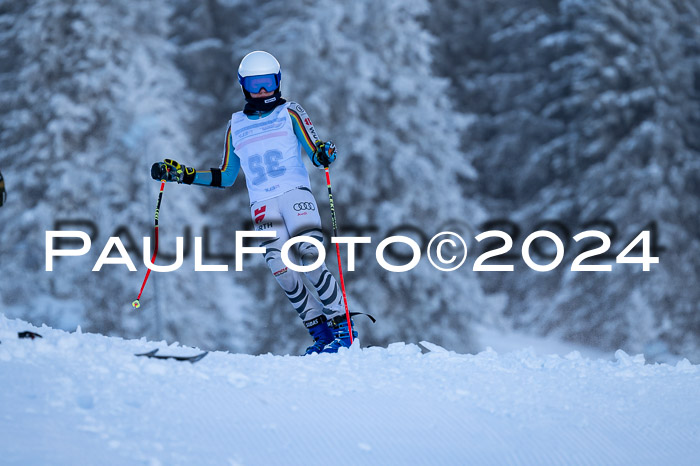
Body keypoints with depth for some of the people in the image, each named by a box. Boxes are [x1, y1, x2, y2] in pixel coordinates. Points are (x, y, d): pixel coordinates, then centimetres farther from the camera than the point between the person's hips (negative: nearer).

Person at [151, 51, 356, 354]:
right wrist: (182, 174, 17)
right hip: (262, 204, 3)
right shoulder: (236, 126, 20)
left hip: (296, 193, -3)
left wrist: (323, 153, -23)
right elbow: (225, 178, 24)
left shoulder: (290, 113, 11)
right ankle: (320, 332, -8)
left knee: (310, 260, -19)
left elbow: (314, 153, 2)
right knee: (281, 270, -14)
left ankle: (343, 324, -9)